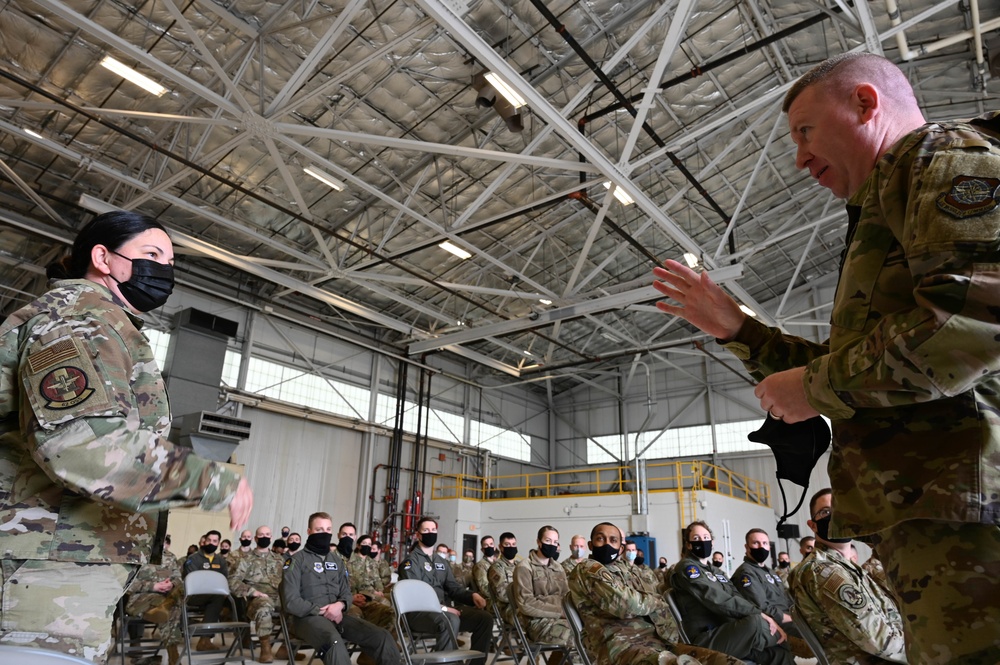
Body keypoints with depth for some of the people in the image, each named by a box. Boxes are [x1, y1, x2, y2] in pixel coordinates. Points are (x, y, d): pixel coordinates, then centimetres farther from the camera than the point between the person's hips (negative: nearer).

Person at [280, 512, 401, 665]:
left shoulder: (337, 560, 18)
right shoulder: (296, 560, 0)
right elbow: (290, 602, -8)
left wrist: (339, 605, -9)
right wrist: (322, 611, -12)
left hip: (336, 615, 6)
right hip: (308, 617, -6)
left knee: (381, 635, -16)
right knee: (335, 640, -40)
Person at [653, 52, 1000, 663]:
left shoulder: (944, 153, -1)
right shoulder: (886, 211, 27)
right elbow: (847, 376, 30)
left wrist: (817, 385, -10)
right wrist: (736, 330, 23)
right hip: (930, 513, 10)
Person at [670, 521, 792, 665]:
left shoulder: (717, 572, 24)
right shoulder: (686, 567, -5)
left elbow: (739, 599, 9)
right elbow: (717, 600, -17)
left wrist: (763, 616, -10)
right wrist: (758, 614, -19)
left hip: (729, 632, 8)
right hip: (706, 639, -8)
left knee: (780, 653, -13)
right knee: (755, 622, -31)